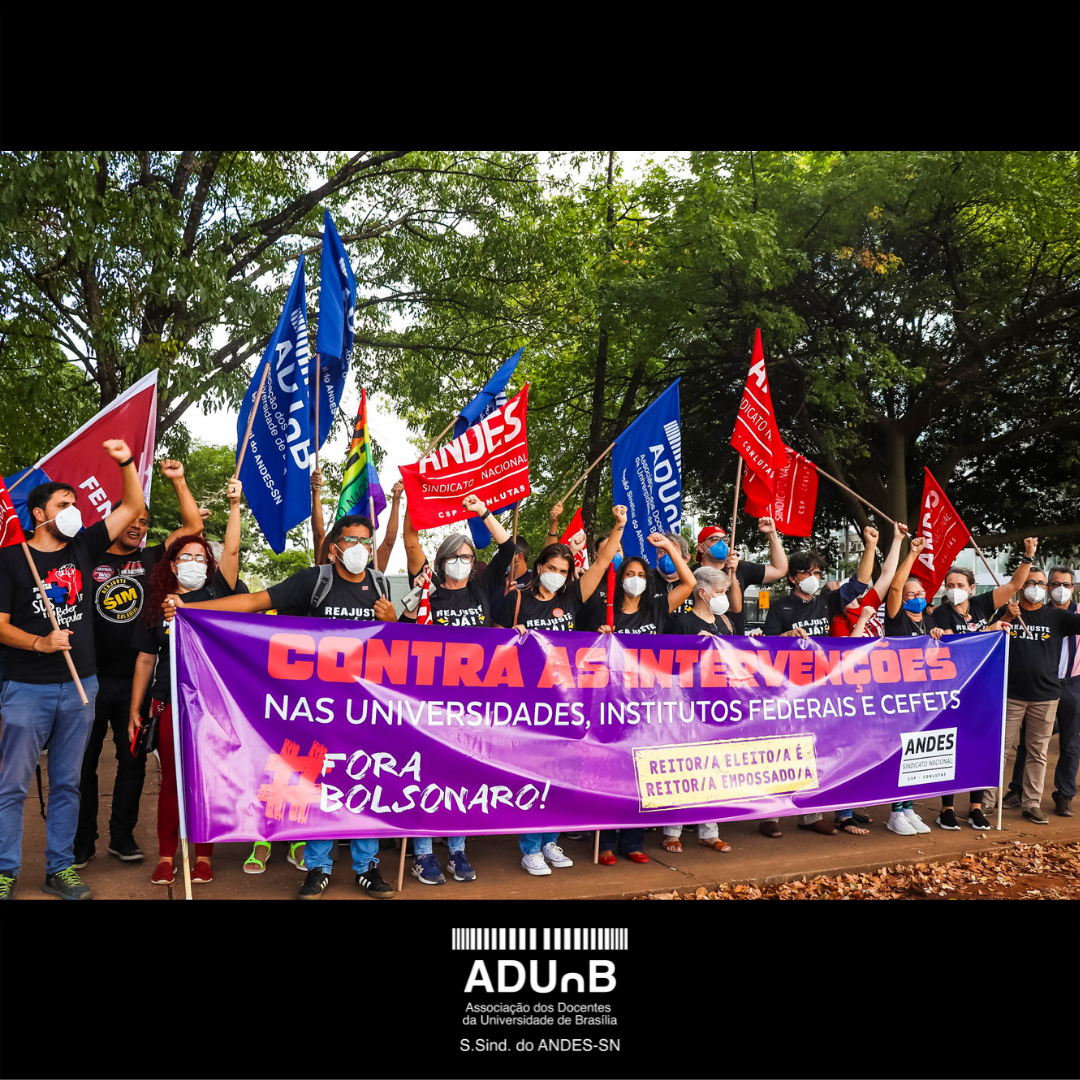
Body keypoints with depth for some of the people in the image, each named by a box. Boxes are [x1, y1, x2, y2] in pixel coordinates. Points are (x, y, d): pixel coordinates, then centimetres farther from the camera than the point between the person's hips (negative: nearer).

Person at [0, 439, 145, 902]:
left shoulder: (83, 546, 8)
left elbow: (132, 506, 7)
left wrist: (127, 462, -5)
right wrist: (39, 642, -21)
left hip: (79, 686, 4)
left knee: (67, 783, 10)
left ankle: (60, 869, 20)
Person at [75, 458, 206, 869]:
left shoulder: (151, 559, 7)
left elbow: (193, 526, 2)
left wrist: (178, 481, -3)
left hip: (135, 679, 2)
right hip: (92, 677, -2)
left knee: (133, 759, 8)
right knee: (83, 760, 6)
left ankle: (122, 836, 21)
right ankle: (82, 841, 20)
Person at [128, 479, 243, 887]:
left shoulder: (215, 594, 6)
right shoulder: (157, 606, 8)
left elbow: (231, 551, -6)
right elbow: (146, 659, 10)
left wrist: (235, 505, -12)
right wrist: (135, 709, 8)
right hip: (170, 702, 1)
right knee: (171, 780, 6)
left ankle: (203, 856, 16)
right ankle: (166, 857, 18)